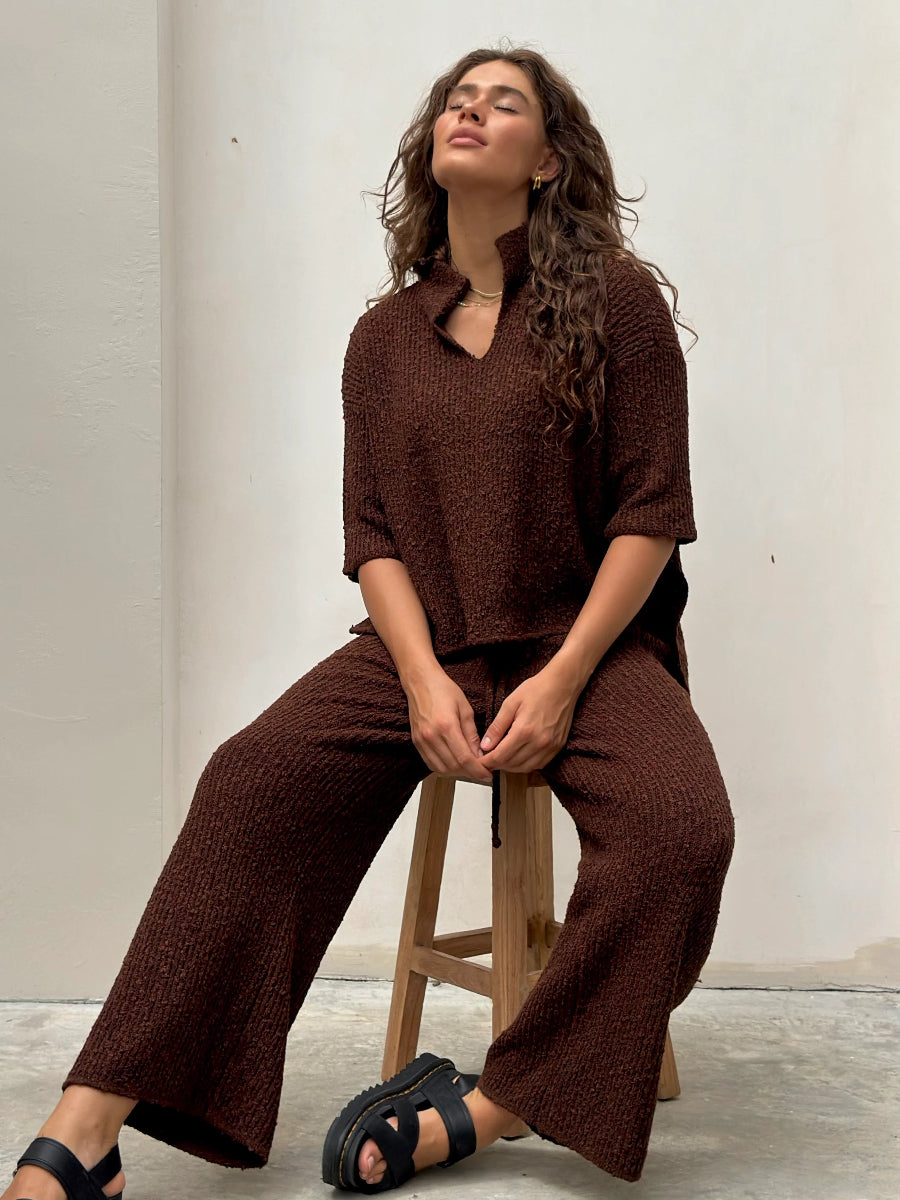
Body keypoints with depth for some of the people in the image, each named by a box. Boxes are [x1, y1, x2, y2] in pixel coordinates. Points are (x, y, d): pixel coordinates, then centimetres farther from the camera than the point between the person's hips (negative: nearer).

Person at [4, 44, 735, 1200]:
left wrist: (561, 680, -15)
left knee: (680, 831, -31)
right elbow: (372, 533, 7)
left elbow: (650, 510, -4)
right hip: (425, 643, 2)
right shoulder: (385, 336, 12)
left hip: (589, 640, -2)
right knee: (253, 778, -23)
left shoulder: (615, 300, 2)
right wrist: (422, 680, -11)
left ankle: (488, 1106, -20)